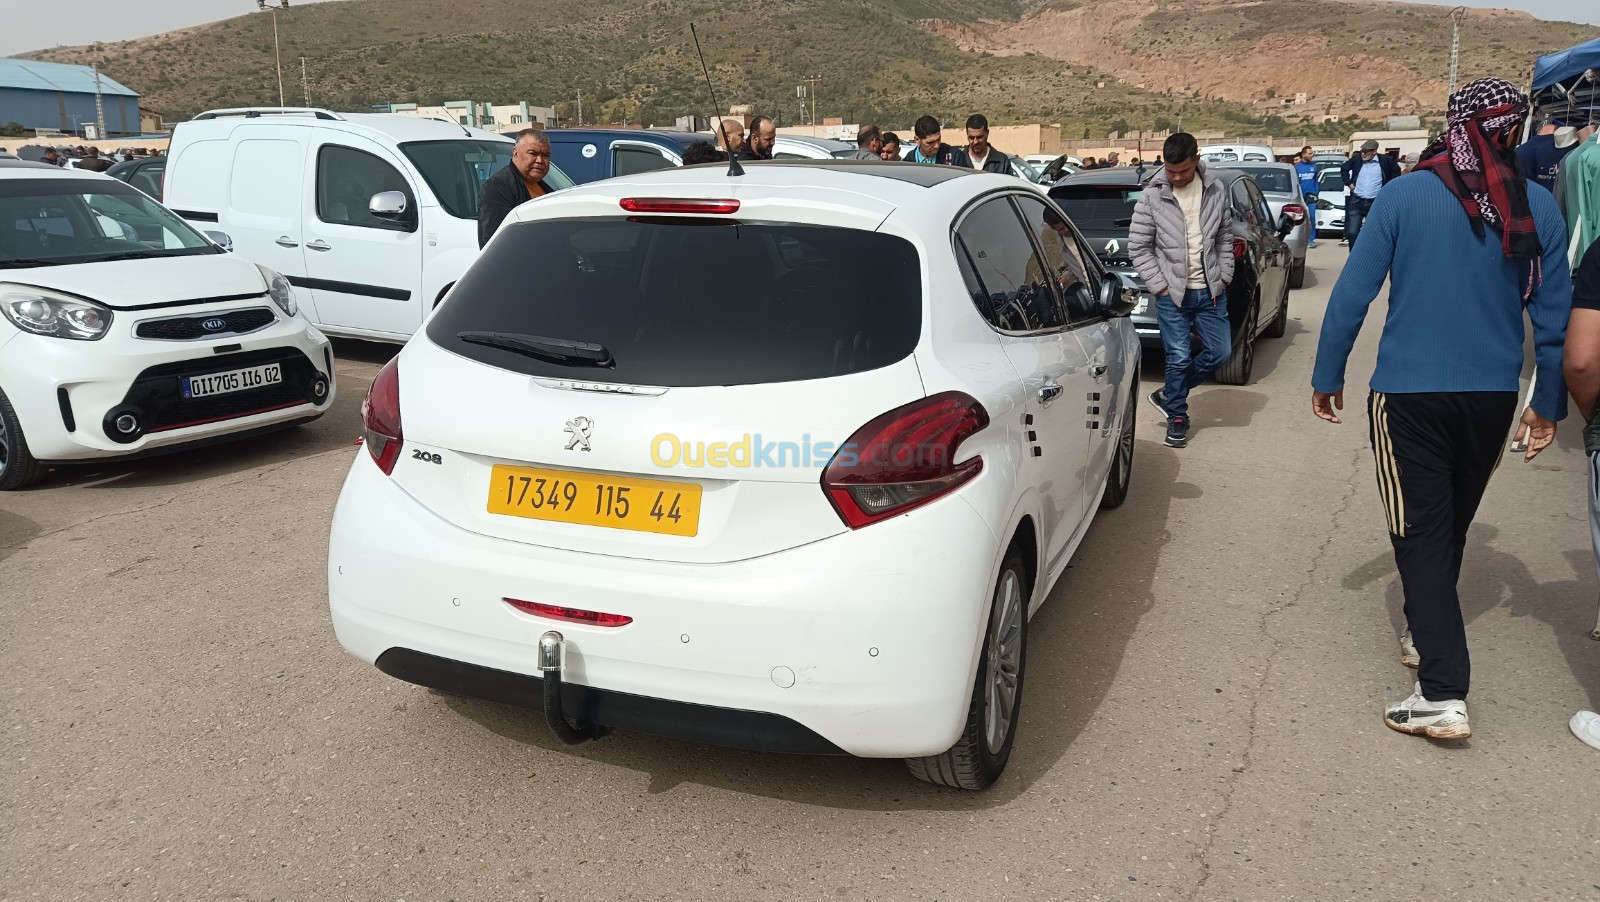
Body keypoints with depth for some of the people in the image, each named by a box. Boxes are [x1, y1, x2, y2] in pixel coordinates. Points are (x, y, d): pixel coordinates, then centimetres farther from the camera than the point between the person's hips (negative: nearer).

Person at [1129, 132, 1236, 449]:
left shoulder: (1216, 190, 2)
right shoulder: (1152, 197, -7)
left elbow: (1225, 237, 12)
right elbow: (1138, 247, -4)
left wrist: (1224, 276, 5)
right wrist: (1160, 286, -7)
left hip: (1210, 291, 4)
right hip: (1172, 293, -3)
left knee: (1220, 352, 6)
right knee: (1179, 358, -2)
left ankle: (1169, 395, 25)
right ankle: (1177, 419, 17)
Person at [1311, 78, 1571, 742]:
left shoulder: (1405, 195, -10)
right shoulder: (1538, 208, -1)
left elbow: (1352, 294, -9)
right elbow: (1554, 317, 4)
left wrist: (1327, 376, 1)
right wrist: (1548, 405, 14)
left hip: (1409, 394, -4)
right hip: (1493, 397, 4)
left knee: (1420, 533, -2)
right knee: (1451, 527, 21)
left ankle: (1444, 695, -9)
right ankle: (1427, 635, 39)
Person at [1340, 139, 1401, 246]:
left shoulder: (1385, 160, -3)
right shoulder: (1356, 159, 0)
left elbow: (1396, 171, 15)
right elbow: (1344, 169, 17)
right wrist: (1349, 183, 9)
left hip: (1375, 202, -1)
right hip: (1357, 201, 1)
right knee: (1352, 232, -5)